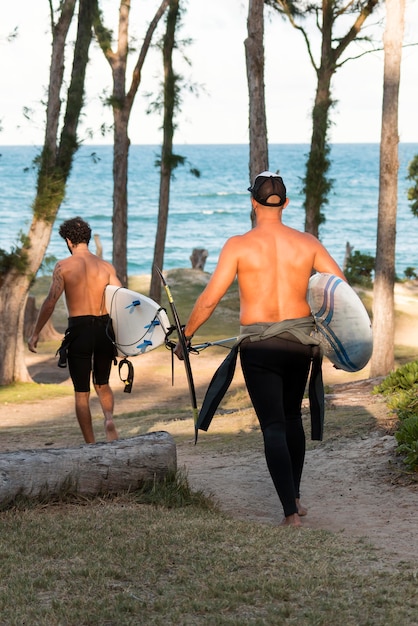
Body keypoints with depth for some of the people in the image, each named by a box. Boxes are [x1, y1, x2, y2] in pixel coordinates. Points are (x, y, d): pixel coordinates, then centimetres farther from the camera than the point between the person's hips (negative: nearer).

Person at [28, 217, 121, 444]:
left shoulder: (63, 266, -5)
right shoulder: (106, 266, 5)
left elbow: (50, 301, -9)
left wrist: (35, 334, -3)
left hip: (79, 329, -3)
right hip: (104, 327, 3)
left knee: (82, 393, 7)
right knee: (102, 385, 22)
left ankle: (90, 444, 6)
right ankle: (109, 418, -7)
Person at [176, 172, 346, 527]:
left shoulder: (239, 245, -8)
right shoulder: (308, 243, 0)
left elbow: (209, 299, -10)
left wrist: (185, 337, 2)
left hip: (258, 346, -3)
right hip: (300, 343, 3)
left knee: (273, 426, 1)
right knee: (292, 417, 23)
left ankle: (291, 511, -6)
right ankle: (296, 496, 30)